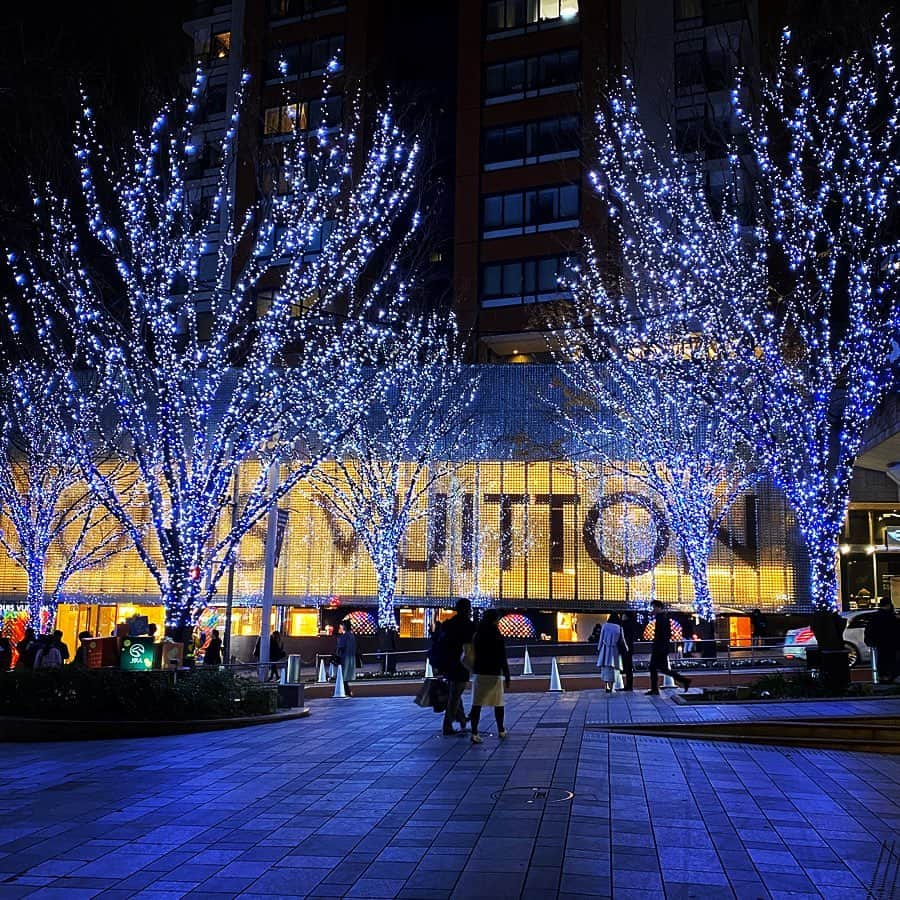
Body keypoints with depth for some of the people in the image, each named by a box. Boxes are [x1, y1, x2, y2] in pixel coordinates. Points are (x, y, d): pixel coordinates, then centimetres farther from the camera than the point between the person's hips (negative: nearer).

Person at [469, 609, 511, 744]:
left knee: (477, 704, -2)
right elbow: (502, 659, -9)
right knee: (498, 703, 14)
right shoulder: (497, 637, -9)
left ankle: (474, 733, -12)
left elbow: (473, 655, 9)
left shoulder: (477, 636, 3)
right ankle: (501, 731, 27)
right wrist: (507, 676, -3)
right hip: (494, 674, -3)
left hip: (478, 673, 3)